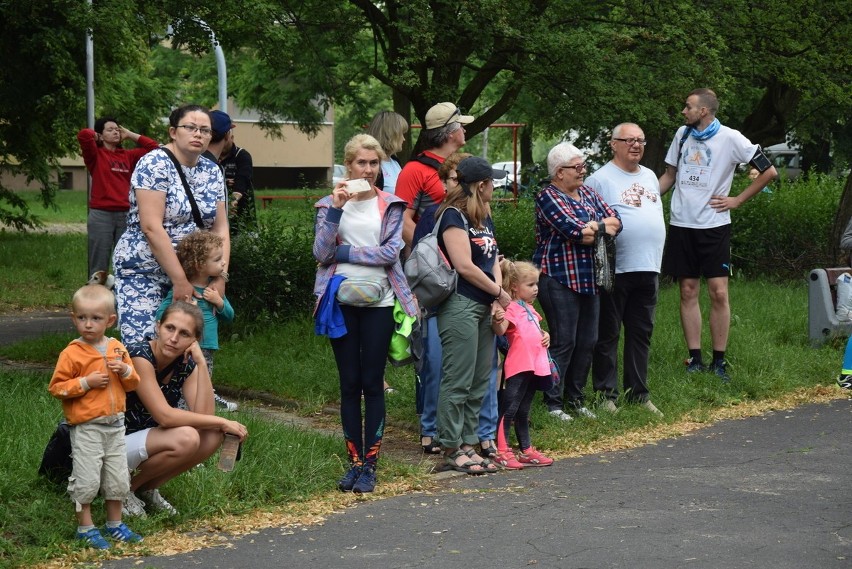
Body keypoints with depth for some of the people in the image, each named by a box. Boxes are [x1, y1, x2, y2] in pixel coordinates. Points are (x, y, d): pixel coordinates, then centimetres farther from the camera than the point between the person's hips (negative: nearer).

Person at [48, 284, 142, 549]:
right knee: (87, 478, -4)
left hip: (115, 425, 5)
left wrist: (125, 371, -9)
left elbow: (134, 383, 12)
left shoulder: (117, 348, 5)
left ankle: (115, 524, 27)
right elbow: (56, 387, -11)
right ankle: (85, 526, 10)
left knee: (117, 477, 12)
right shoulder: (71, 354, -10)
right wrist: (86, 383, -20)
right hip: (86, 428, -5)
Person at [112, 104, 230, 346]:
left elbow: (220, 230, 8)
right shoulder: (155, 164, -10)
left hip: (192, 276, 6)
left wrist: (220, 277, -7)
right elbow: (151, 227, -19)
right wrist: (179, 280, -21)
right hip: (144, 272, -6)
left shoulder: (212, 172, 9)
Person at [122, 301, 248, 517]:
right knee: (185, 439, -30)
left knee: (214, 435, -13)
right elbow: (164, 416, -30)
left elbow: (204, 415, -14)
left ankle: (147, 488, 3)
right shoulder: (139, 356, -23)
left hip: (149, 441, 8)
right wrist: (222, 422, -23)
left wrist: (201, 362, -17)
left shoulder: (186, 364, -2)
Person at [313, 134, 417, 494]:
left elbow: (390, 252, -7)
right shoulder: (330, 204, 7)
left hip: (378, 302, -1)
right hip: (342, 301, 1)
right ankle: (354, 461, 10)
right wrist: (336, 208, -12)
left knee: (372, 383, -1)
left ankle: (370, 464, 2)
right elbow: (321, 252, -4)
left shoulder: (391, 206, 6)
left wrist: (343, 252, -7)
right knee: (349, 383, 4)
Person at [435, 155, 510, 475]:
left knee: (479, 383, 9)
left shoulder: (484, 218, 18)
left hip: (484, 307, 9)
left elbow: (493, 260, 15)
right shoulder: (453, 216, -10)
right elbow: (465, 266, -16)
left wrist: (497, 297, -2)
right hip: (460, 306, -9)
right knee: (458, 382, -5)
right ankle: (452, 450, 0)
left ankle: (468, 445, 14)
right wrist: (500, 293, -7)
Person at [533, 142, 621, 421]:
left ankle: (575, 398, 20)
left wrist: (594, 227, -15)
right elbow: (576, 232, -20)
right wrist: (604, 225, -4)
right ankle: (553, 402, 0)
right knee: (563, 342, -7)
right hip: (559, 279, -8)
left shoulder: (586, 193, 15)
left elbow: (615, 220, 5)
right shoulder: (548, 197, -9)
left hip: (588, 279, 8)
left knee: (587, 341, 9)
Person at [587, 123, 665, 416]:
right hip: (614, 270, -7)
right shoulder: (600, 179, -7)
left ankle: (638, 392, 18)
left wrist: (655, 259, 18)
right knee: (608, 334, 1)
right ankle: (606, 393, 8)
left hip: (648, 269, 7)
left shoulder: (649, 177, 17)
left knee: (641, 334, 11)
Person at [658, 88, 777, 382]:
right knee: (688, 292, 4)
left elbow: (769, 172, -3)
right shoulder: (682, 134, 7)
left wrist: (736, 200, -4)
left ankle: (719, 362, 1)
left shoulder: (730, 138, -7)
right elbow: (669, 175, 18)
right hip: (682, 225, 4)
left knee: (719, 292, -5)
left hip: (714, 226, -4)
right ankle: (695, 360, 8)